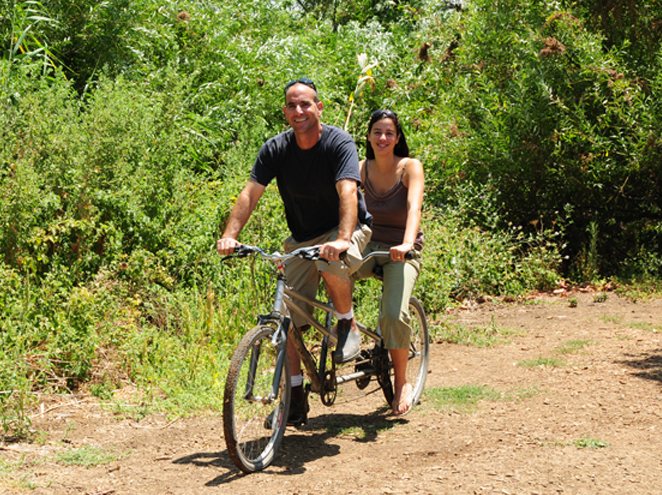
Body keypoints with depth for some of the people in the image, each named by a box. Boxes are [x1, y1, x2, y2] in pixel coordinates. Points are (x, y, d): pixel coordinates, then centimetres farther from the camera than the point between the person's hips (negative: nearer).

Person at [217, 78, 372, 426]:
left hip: (344, 230, -4)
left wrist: (342, 240, -48)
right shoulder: (275, 149, -6)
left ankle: (348, 325, -11)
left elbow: (348, 192, -32)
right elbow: (250, 192, -12)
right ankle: (295, 399, 4)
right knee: (288, 317, -6)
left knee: (332, 263, -39)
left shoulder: (339, 143, -18)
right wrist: (230, 235, -28)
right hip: (302, 237, 4)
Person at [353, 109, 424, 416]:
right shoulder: (361, 169, -1)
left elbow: (414, 206, -28)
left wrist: (406, 243, -45)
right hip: (371, 244, 3)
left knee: (394, 314, -26)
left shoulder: (410, 167, -12)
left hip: (402, 251, -3)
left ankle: (402, 383, -4)